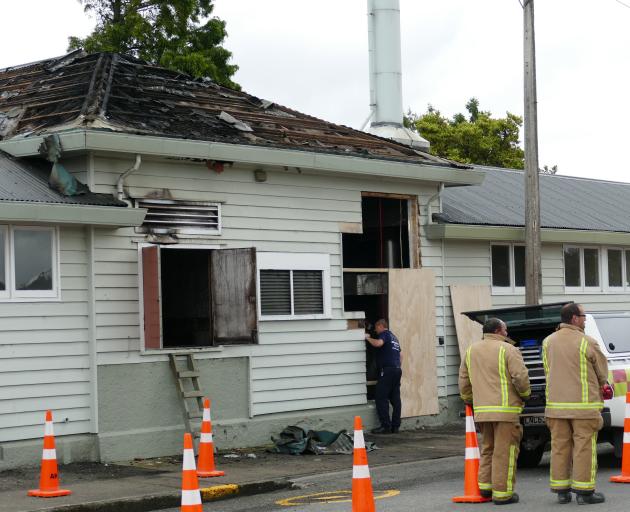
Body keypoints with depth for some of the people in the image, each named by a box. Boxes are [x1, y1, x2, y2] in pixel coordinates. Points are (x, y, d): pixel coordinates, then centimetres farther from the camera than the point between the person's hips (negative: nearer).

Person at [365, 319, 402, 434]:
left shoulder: (384, 334, -3)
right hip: (397, 369, 9)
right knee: (395, 399, 6)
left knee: (381, 398, -6)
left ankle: (386, 426, -11)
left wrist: (368, 338, -8)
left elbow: (378, 343, -24)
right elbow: (399, 354, 26)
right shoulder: (394, 337, 24)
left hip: (387, 370, -9)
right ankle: (395, 426, 5)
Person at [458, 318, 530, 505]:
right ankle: (502, 493, 1)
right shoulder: (508, 350, -7)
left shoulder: (471, 350, 13)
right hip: (505, 409, -6)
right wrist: (525, 394, 4)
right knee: (504, 452, -1)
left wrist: (468, 400, 29)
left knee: (487, 448, 21)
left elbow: (464, 379, 17)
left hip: (481, 410, 6)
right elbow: (521, 377, -14)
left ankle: (485, 485, 20)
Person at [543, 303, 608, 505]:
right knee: (584, 448, 0)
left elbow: (548, 371, 9)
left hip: (556, 404, 5)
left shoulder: (548, 342, 5)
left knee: (560, 447, 9)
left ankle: (561, 490, 14)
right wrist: (598, 386, 20)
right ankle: (584, 491, 2)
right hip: (584, 405, -5)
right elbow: (602, 372, 0)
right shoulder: (587, 342, -10)